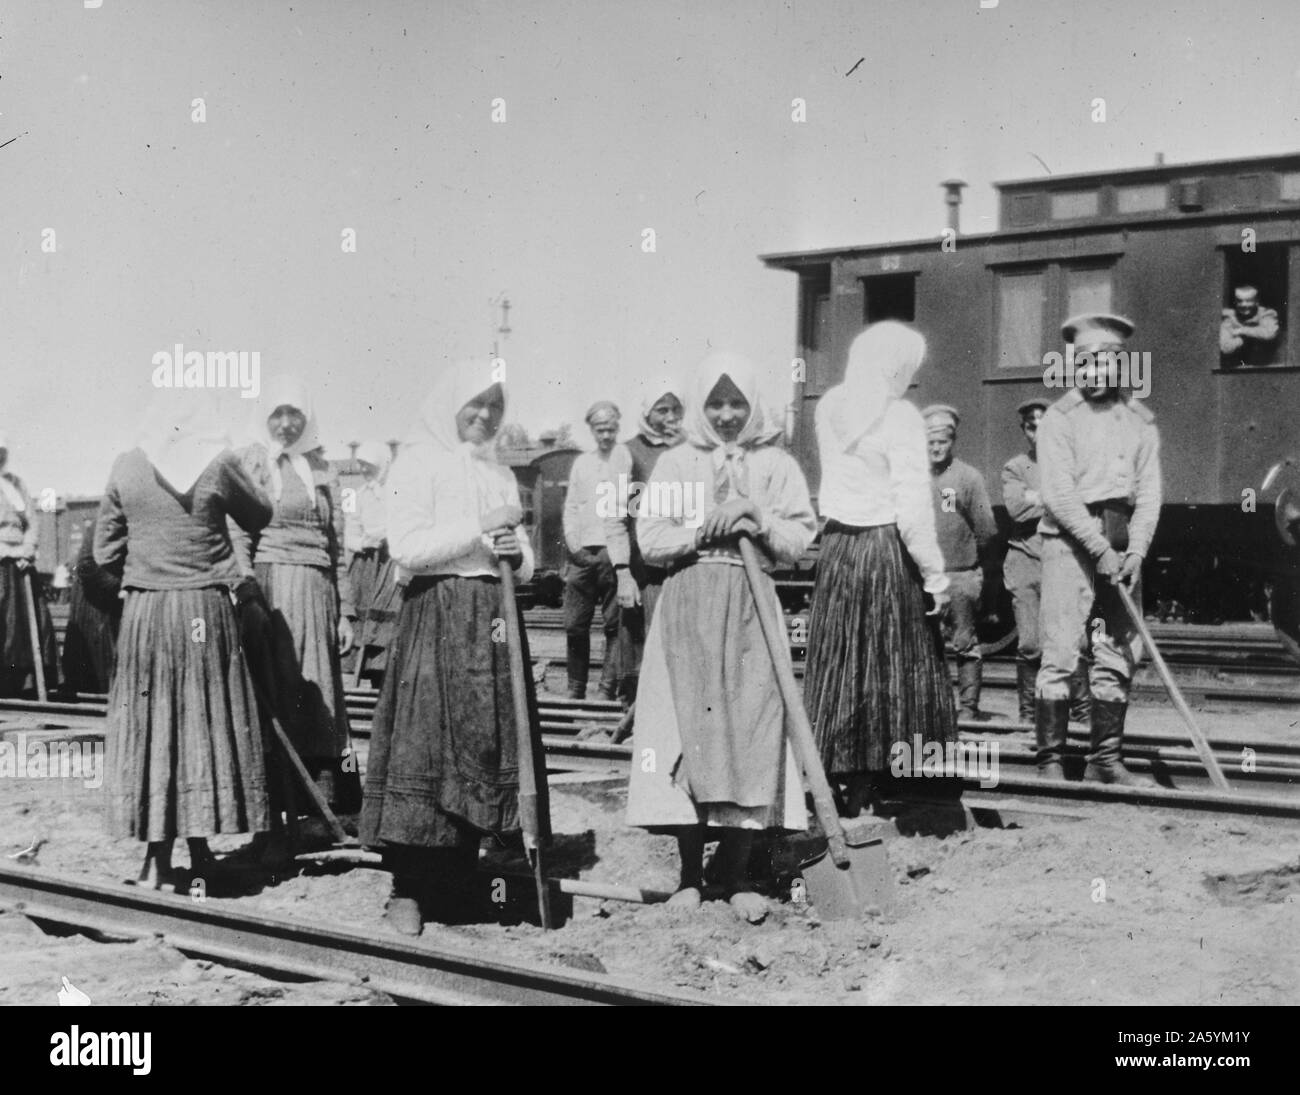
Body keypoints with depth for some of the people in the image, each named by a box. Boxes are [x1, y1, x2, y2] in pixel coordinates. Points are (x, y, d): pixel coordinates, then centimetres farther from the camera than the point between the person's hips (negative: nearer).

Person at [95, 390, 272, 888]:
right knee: (207, 723, 6)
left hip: (143, 611, 2)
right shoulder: (220, 464, -6)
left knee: (149, 725, 7)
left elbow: (105, 552, 4)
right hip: (206, 609, -1)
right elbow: (260, 516, 10)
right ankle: (200, 850, 9)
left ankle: (157, 856, 8)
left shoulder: (126, 467, 0)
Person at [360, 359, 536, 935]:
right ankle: (407, 890, -1)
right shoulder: (417, 462, 0)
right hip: (436, 614, -6)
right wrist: (479, 530, -13)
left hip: (493, 620, 7)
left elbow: (525, 564, 21)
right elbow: (406, 547, -13)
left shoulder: (499, 472, 20)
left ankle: (451, 886, 12)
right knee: (426, 743, -9)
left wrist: (516, 553, -2)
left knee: (483, 748, 4)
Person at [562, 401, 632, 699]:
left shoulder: (628, 457, 5)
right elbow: (571, 507, 19)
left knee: (614, 625, -4)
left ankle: (608, 691, 0)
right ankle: (575, 690, 15)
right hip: (582, 552, 4)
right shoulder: (582, 462, 20)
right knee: (575, 625, 4)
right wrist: (573, 543, 3)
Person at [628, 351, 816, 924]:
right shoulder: (674, 465, 10)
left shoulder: (776, 465, 10)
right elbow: (650, 540, 1)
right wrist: (705, 529, -11)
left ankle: (737, 871, 5)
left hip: (751, 606, 0)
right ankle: (690, 871, 5)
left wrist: (760, 522, -12)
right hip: (686, 605, 0)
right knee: (686, 726, -4)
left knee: (750, 726, -4)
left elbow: (800, 541, 5)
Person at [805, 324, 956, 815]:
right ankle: (857, 799, 6)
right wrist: (934, 572, -13)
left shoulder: (829, 407, 5)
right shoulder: (900, 417, -14)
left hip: (836, 548, 6)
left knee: (837, 665, 13)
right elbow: (912, 506, -18)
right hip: (887, 552, -6)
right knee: (887, 669, 4)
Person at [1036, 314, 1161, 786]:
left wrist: (1136, 551, -8)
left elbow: (1148, 493, 6)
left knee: (1118, 658, 6)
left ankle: (1105, 761, 14)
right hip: (1070, 540, -4)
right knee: (1060, 654, -7)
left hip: (1123, 546, 4)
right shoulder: (1059, 418, -2)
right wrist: (1100, 549, -14)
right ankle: (1050, 760, -2)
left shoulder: (1140, 420, 10)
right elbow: (1059, 494, -10)